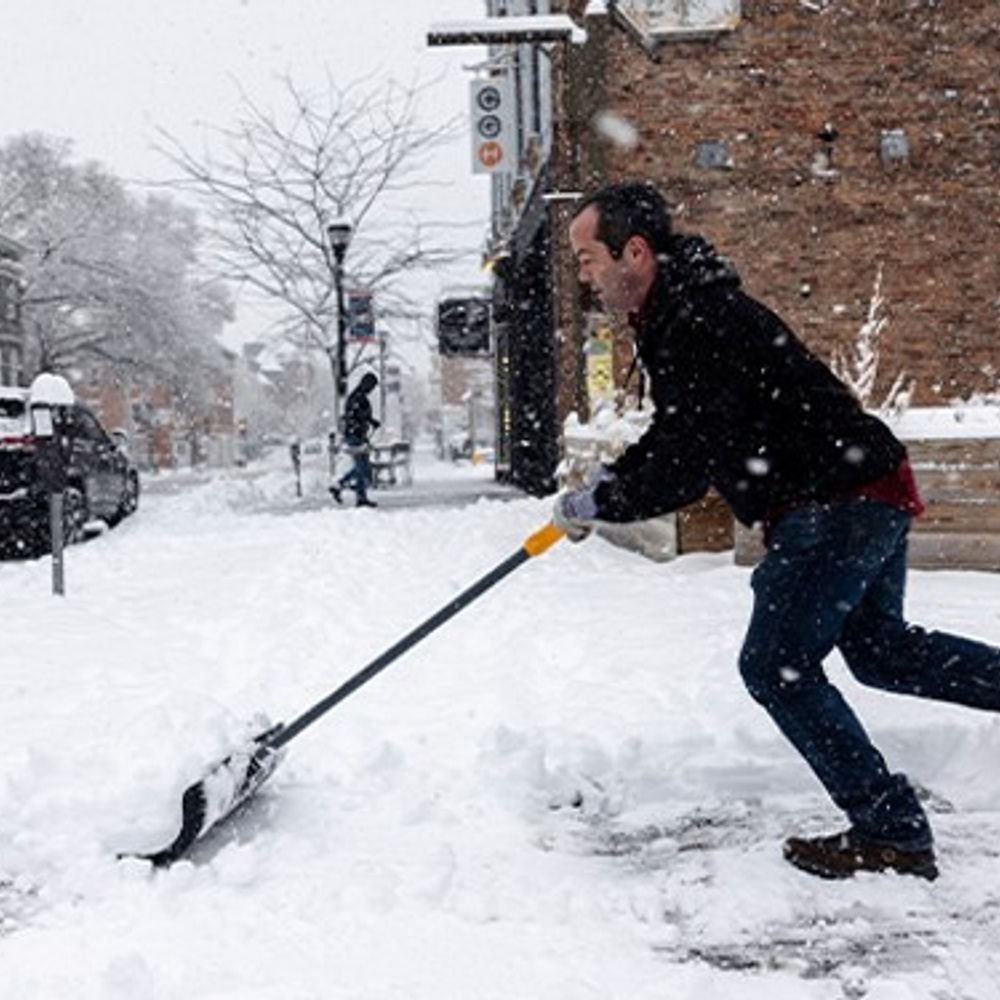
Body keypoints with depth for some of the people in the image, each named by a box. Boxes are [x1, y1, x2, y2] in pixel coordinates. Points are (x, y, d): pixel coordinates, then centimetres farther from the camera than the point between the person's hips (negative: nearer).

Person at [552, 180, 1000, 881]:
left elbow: (685, 473, -26)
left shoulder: (702, 326, -24)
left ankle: (892, 833, 3)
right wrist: (605, 483, 9)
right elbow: (675, 435, 22)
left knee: (777, 666, -5)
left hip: (843, 501, -11)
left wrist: (597, 505, -14)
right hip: (864, 491, 11)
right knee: (879, 648, 21)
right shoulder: (675, 316, 11)